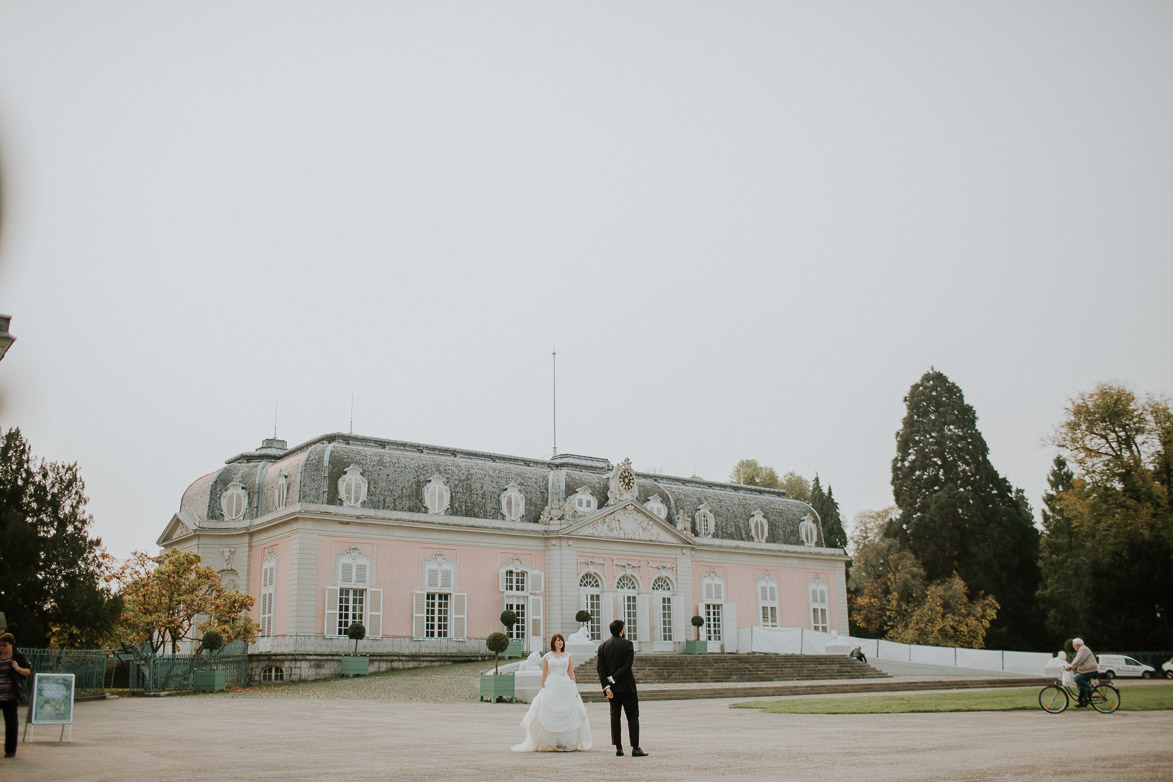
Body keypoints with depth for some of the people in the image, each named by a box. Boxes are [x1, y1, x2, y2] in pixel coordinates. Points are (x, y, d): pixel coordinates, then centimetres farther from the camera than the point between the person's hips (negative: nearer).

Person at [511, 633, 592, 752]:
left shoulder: (568, 656, 12)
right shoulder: (547, 656, 7)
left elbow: (571, 673, 10)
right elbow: (544, 675, 5)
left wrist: (574, 689, 3)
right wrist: (543, 689, -2)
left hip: (566, 686, 2)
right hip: (551, 686, -2)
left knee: (568, 715, -4)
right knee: (550, 715, -7)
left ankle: (567, 743, 3)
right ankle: (549, 743, -3)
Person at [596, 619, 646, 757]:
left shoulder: (602, 646, 5)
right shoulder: (627, 644, -8)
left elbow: (600, 667, -3)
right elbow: (627, 666, -16)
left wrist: (606, 686, -8)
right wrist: (613, 678, -11)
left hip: (611, 687, 4)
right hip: (626, 686, -4)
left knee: (615, 715, 9)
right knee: (633, 716, 2)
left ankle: (618, 748, 7)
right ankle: (635, 748, -2)